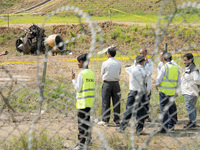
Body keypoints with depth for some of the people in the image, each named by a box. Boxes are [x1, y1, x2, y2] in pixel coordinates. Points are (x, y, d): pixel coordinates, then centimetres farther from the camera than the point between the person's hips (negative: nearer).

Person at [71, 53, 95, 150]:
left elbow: (78, 88, -13)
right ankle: (88, 139, 30)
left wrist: (73, 79, -3)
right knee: (87, 120, 20)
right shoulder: (91, 73, 9)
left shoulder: (82, 74, -15)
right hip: (90, 101, 8)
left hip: (83, 101, -8)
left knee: (81, 122, -7)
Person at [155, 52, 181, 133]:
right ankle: (171, 126, 27)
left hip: (164, 91, -5)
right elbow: (179, 82, 10)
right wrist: (176, 91, 21)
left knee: (164, 109, -4)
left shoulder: (164, 67, -11)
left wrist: (156, 85, 10)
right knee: (171, 108, 17)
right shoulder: (176, 68, 5)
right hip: (172, 92, 5)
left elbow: (158, 79, -11)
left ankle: (164, 128, -8)